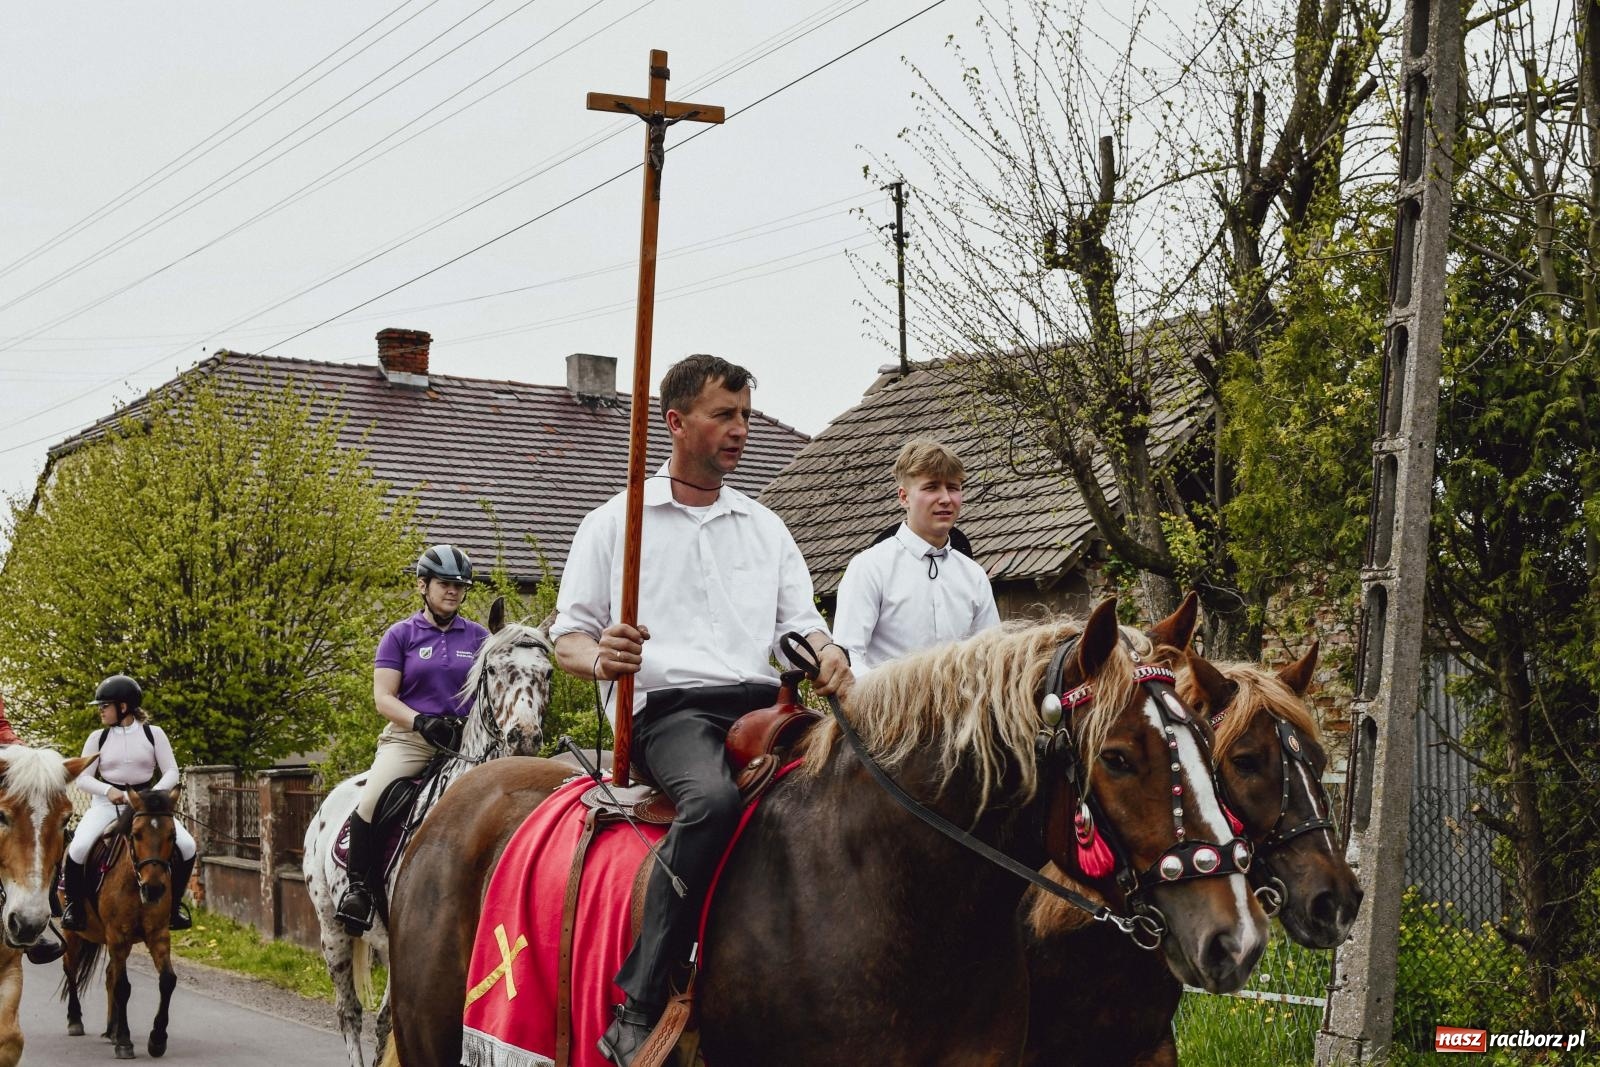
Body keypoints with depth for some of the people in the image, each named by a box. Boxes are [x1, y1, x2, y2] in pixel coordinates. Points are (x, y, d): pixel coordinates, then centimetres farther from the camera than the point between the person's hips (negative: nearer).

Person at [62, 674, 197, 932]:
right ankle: (73, 903, -2)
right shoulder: (98, 738, 4)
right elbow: (83, 778, 2)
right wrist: (108, 790, -19)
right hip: (107, 803, 0)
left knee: (187, 846, -19)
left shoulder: (153, 734, 1)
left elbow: (171, 773, -1)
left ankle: (174, 903, 3)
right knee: (78, 848, -28)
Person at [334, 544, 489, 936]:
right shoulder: (401, 635, 8)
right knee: (371, 801, -28)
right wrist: (421, 721, -17)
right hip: (408, 738, -2)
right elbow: (383, 697, 1)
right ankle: (359, 887, -11)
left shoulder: (478, 637, 14)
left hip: (465, 739, 2)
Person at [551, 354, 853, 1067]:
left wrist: (826, 656, -7)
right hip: (668, 709, -4)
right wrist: (600, 656, -14)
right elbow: (568, 637, 10)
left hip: (761, 706, 5)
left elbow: (800, 621, 18)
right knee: (714, 798, -39)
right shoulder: (614, 524, 12)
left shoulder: (766, 528, 23)